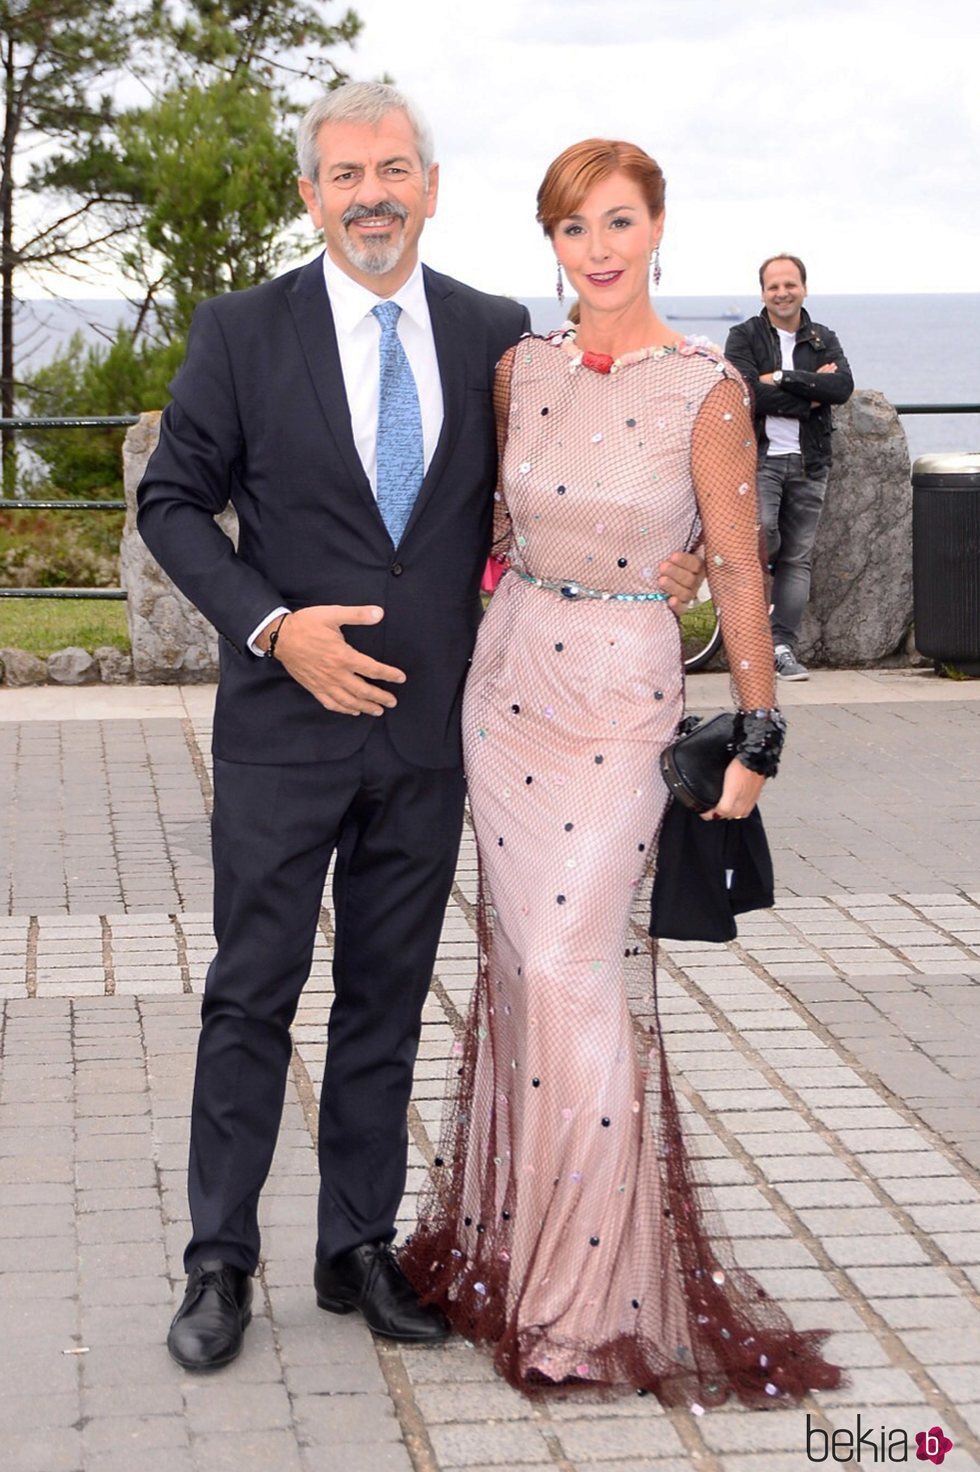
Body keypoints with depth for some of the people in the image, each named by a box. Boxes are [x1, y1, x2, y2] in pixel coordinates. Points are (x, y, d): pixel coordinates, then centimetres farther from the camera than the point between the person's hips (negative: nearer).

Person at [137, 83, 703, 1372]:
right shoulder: (243, 332, -4)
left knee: (388, 1001, 12)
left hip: (427, 731, 3)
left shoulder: (495, 335, 3)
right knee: (252, 998, 3)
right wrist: (270, 625, -14)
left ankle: (359, 1251, 24)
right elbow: (172, 501, -1)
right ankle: (221, 1264, 15)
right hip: (285, 724, -2)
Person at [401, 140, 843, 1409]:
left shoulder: (705, 389, -8)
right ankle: (513, 1241, 24)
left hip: (627, 695, -4)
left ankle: (598, 1284, 7)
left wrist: (758, 735, -4)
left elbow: (737, 568, -5)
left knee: (570, 967, -8)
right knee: (523, 960, 8)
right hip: (511, 676, 4)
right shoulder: (519, 371, 4)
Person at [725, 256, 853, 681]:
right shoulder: (744, 337, 3)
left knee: (798, 558, 2)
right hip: (758, 457, -4)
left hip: (809, 462, 4)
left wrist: (783, 379, -12)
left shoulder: (823, 340, 13)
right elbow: (748, 393, -14)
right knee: (763, 535, -23)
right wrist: (810, 394, -9)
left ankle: (783, 647, 6)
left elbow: (843, 387, -6)